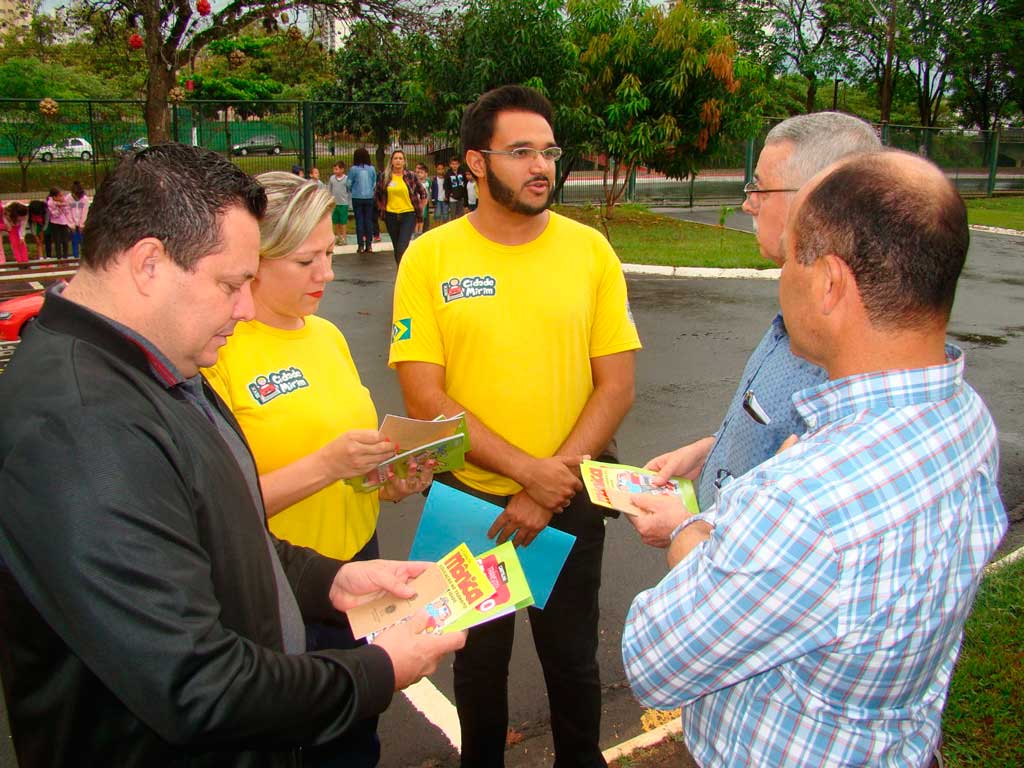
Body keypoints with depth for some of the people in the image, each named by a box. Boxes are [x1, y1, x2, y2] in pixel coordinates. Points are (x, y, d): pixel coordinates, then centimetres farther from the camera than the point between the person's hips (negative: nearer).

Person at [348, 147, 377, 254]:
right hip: (369, 197, 2)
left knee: (359, 221, 3)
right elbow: (375, 183, 6)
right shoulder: (372, 169, -2)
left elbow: (349, 184, -2)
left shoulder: (353, 169, -8)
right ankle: (369, 245, 8)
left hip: (357, 198, -2)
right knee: (369, 221, 7)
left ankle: (361, 246, 3)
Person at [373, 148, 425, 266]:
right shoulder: (384, 177, 2)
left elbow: (423, 193, 9)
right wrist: (382, 208, 11)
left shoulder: (411, 176, -2)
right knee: (396, 248, 11)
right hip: (391, 216, 3)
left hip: (408, 215, -3)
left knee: (402, 249, -14)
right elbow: (376, 195, 17)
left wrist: (419, 209, 6)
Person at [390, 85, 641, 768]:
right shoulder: (430, 257, -9)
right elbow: (424, 397, -12)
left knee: (572, 654, 18)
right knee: (480, 657, 20)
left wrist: (555, 481, -14)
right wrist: (528, 469, -18)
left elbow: (617, 385, -6)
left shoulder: (589, 250, -5)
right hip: (469, 498, 0)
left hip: (571, 498, 1)